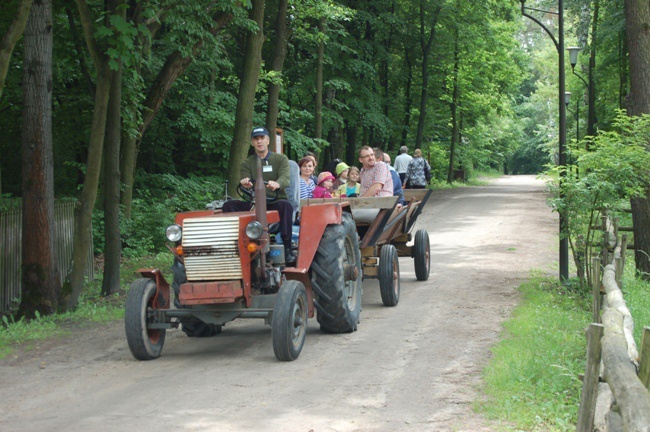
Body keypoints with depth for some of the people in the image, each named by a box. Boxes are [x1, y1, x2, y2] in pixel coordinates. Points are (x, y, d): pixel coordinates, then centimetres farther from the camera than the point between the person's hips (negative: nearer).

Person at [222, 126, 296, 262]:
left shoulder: (281, 159, 8)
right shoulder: (247, 164, 15)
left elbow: (286, 179, -12)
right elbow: (245, 183, -2)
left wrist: (277, 184, -38)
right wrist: (245, 184, -30)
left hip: (275, 202, -3)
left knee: (285, 205, -38)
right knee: (229, 205, -22)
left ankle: (287, 249, -38)